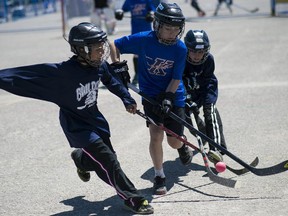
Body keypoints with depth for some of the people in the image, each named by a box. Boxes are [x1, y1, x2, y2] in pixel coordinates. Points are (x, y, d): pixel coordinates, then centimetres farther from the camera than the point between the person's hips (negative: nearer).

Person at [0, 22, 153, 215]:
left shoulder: (99, 66, -11)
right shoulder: (63, 72, -29)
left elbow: (111, 80, 12)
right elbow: (23, 76, -30)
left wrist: (127, 99, 9)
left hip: (95, 119, 7)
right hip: (77, 126, -7)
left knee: (103, 159, 17)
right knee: (108, 161, -13)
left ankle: (81, 158, 51)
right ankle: (133, 200, 1)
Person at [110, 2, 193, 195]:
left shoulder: (180, 49, -13)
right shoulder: (143, 40, -16)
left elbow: (176, 78, -10)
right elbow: (115, 45, -4)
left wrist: (168, 98, -22)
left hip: (173, 96, 1)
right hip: (151, 94, -1)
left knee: (174, 142, 2)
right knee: (156, 136, -13)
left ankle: (182, 146, 41)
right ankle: (159, 177, 6)